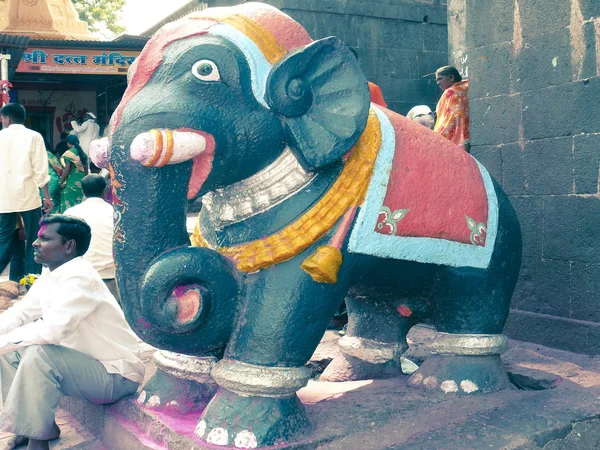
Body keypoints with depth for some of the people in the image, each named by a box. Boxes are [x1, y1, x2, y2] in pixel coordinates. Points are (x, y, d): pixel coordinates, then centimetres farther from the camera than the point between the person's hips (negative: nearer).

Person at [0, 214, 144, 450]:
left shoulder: (79, 278, -24)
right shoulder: (49, 276, 4)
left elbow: (50, 330, -34)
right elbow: (20, 313, 10)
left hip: (116, 376, -9)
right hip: (86, 365, 9)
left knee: (39, 353, -29)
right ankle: (36, 425, 12)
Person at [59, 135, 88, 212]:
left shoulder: (69, 153, -10)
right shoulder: (83, 153, 8)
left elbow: (67, 169, -15)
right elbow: (86, 170, 11)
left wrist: (61, 182, -6)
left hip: (71, 182, -6)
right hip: (81, 182, 6)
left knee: (68, 205, -1)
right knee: (78, 204, 12)